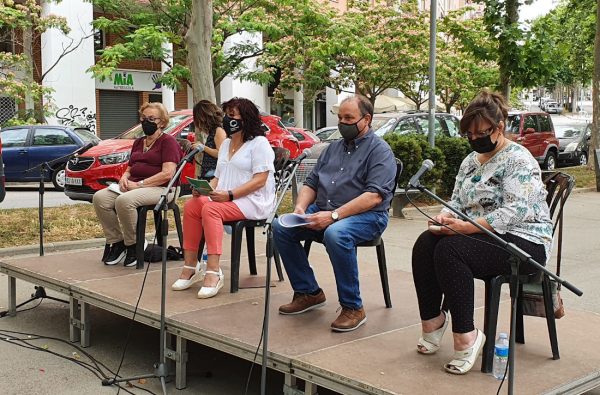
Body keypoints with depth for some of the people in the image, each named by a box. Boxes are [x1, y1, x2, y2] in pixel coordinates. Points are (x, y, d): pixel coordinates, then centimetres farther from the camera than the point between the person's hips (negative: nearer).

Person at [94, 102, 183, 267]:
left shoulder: (168, 141, -1)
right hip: (133, 186, 8)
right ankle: (116, 242, -9)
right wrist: (124, 177, 4)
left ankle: (133, 245, -15)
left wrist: (139, 184, -17)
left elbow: (167, 174, -13)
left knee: (124, 201, -35)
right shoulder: (138, 142, 25)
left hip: (160, 188, -8)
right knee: (99, 197, -18)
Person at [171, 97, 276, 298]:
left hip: (252, 201, -8)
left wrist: (230, 194, -22)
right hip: (224, 199, 8)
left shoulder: (259, 143, -3)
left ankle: (213, 272, -35)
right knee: (191, 205, -19)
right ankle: (190, 266, -18)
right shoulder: (226, 144, 24)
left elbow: (260, 180, -13)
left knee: (210, 209, -32)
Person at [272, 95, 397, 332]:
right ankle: (308, 292, 1)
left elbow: (374, 197, -17)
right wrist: (300, 208, -3)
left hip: (366, 216, -7)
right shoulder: (334, 148, 20)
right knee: (280, 227, -11)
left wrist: (334, 215, -25)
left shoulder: (379, 150, -4)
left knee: (336, 234, -38)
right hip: (322, 212, 7)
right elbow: (311, 183, 19)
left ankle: (353, 308, -22)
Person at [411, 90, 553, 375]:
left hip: (521, 241, -7)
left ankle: (466, 337, -24)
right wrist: (446, 217, -8)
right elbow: (457, 201, 16)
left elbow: (514, 211, -22)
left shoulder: (518, 160, -10)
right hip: (477, 235, 8)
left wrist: (466, 227, -30)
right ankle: (432, 320, -10)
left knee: (449, 250, -31)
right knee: (425, 243, -19)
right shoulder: (471, 160, 16)